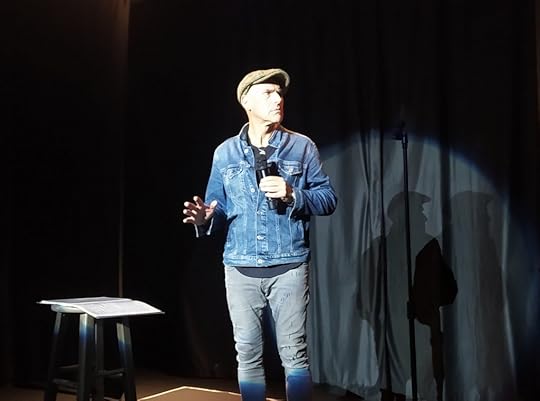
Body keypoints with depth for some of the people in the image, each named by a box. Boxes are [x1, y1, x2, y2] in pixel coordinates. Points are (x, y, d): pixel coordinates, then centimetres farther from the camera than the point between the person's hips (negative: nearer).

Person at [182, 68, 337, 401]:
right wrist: (206, 218, -13)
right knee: (247, 354, 10)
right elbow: (221, 209, 9)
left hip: (289, 266, -2)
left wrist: (292, 195, -16)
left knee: (294, 353, 1)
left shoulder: (302, 147, 2)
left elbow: (329, 198, 0)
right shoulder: (225, 153, 8)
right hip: (241, 269, 2)